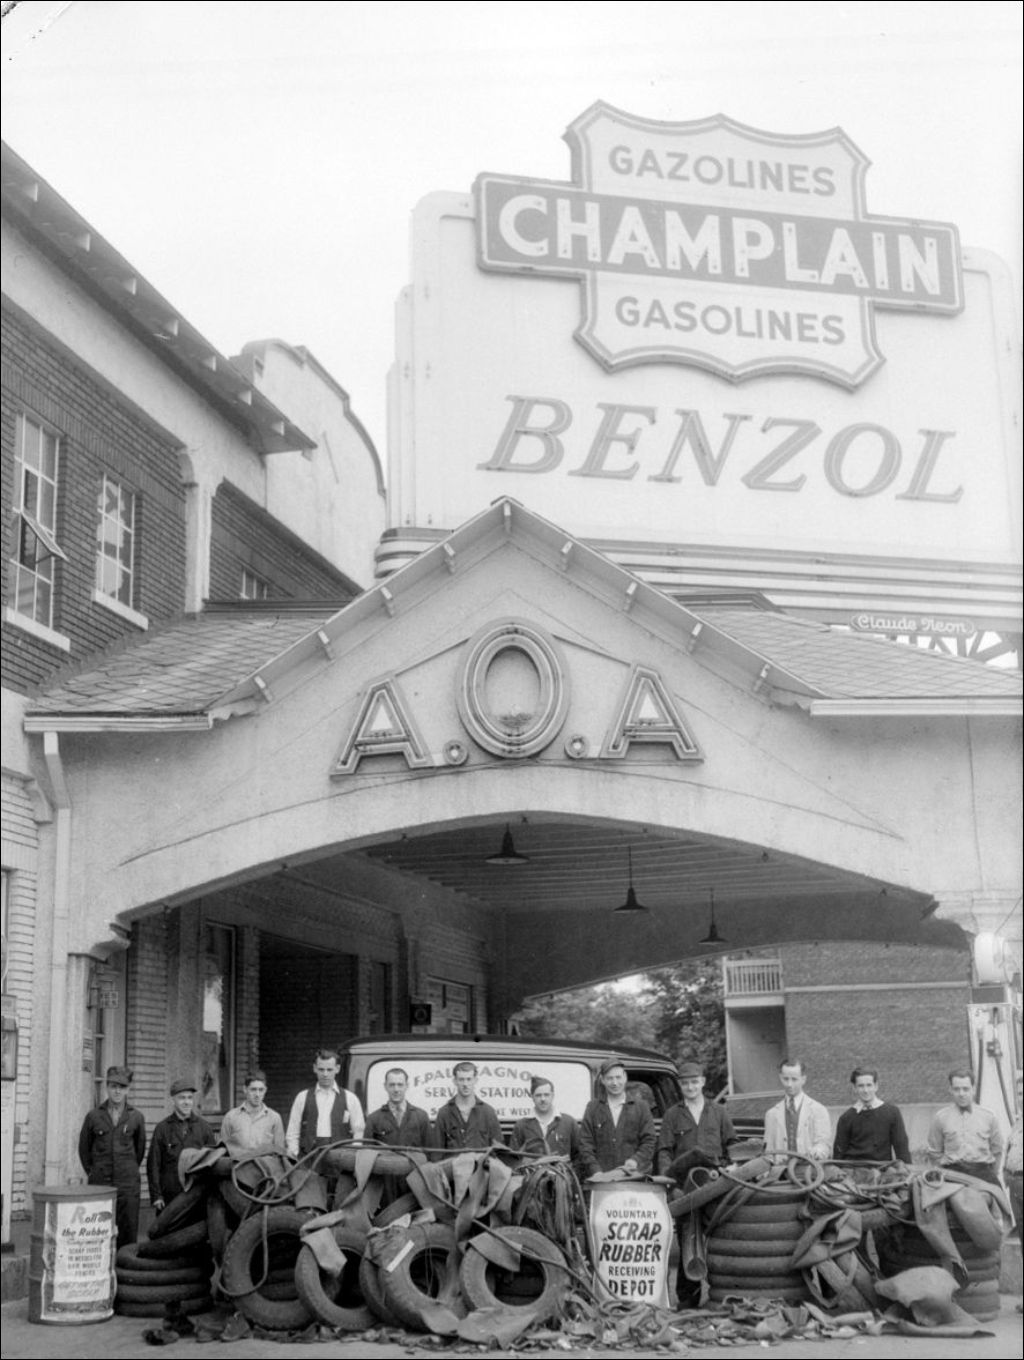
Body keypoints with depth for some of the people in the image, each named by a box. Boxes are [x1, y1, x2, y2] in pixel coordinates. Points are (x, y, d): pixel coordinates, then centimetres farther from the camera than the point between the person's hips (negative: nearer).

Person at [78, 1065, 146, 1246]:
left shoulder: (136, 1118, 4)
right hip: (99, 1183, 0)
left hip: (128, 1184, 0)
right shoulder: (93, 1116, 3)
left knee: (127, 1235, -1)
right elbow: (84, 1147, 14)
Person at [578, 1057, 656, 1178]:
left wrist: (636, 1160, -10)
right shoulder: (593, 1108, 11)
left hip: (634, 1174, 0)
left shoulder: (640, 1106, 12)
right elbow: (585, 1144, 6)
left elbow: (649, 1140, 7)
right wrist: (595, 1170, -8)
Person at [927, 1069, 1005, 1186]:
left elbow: (997, 1150, 20)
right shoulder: (941, 1117, 10)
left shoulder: (988, 1116, 14)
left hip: (983, 1171, 2)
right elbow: (934, 1152, 16)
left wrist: (992, 1176, 13)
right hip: (953, 1171, -1)